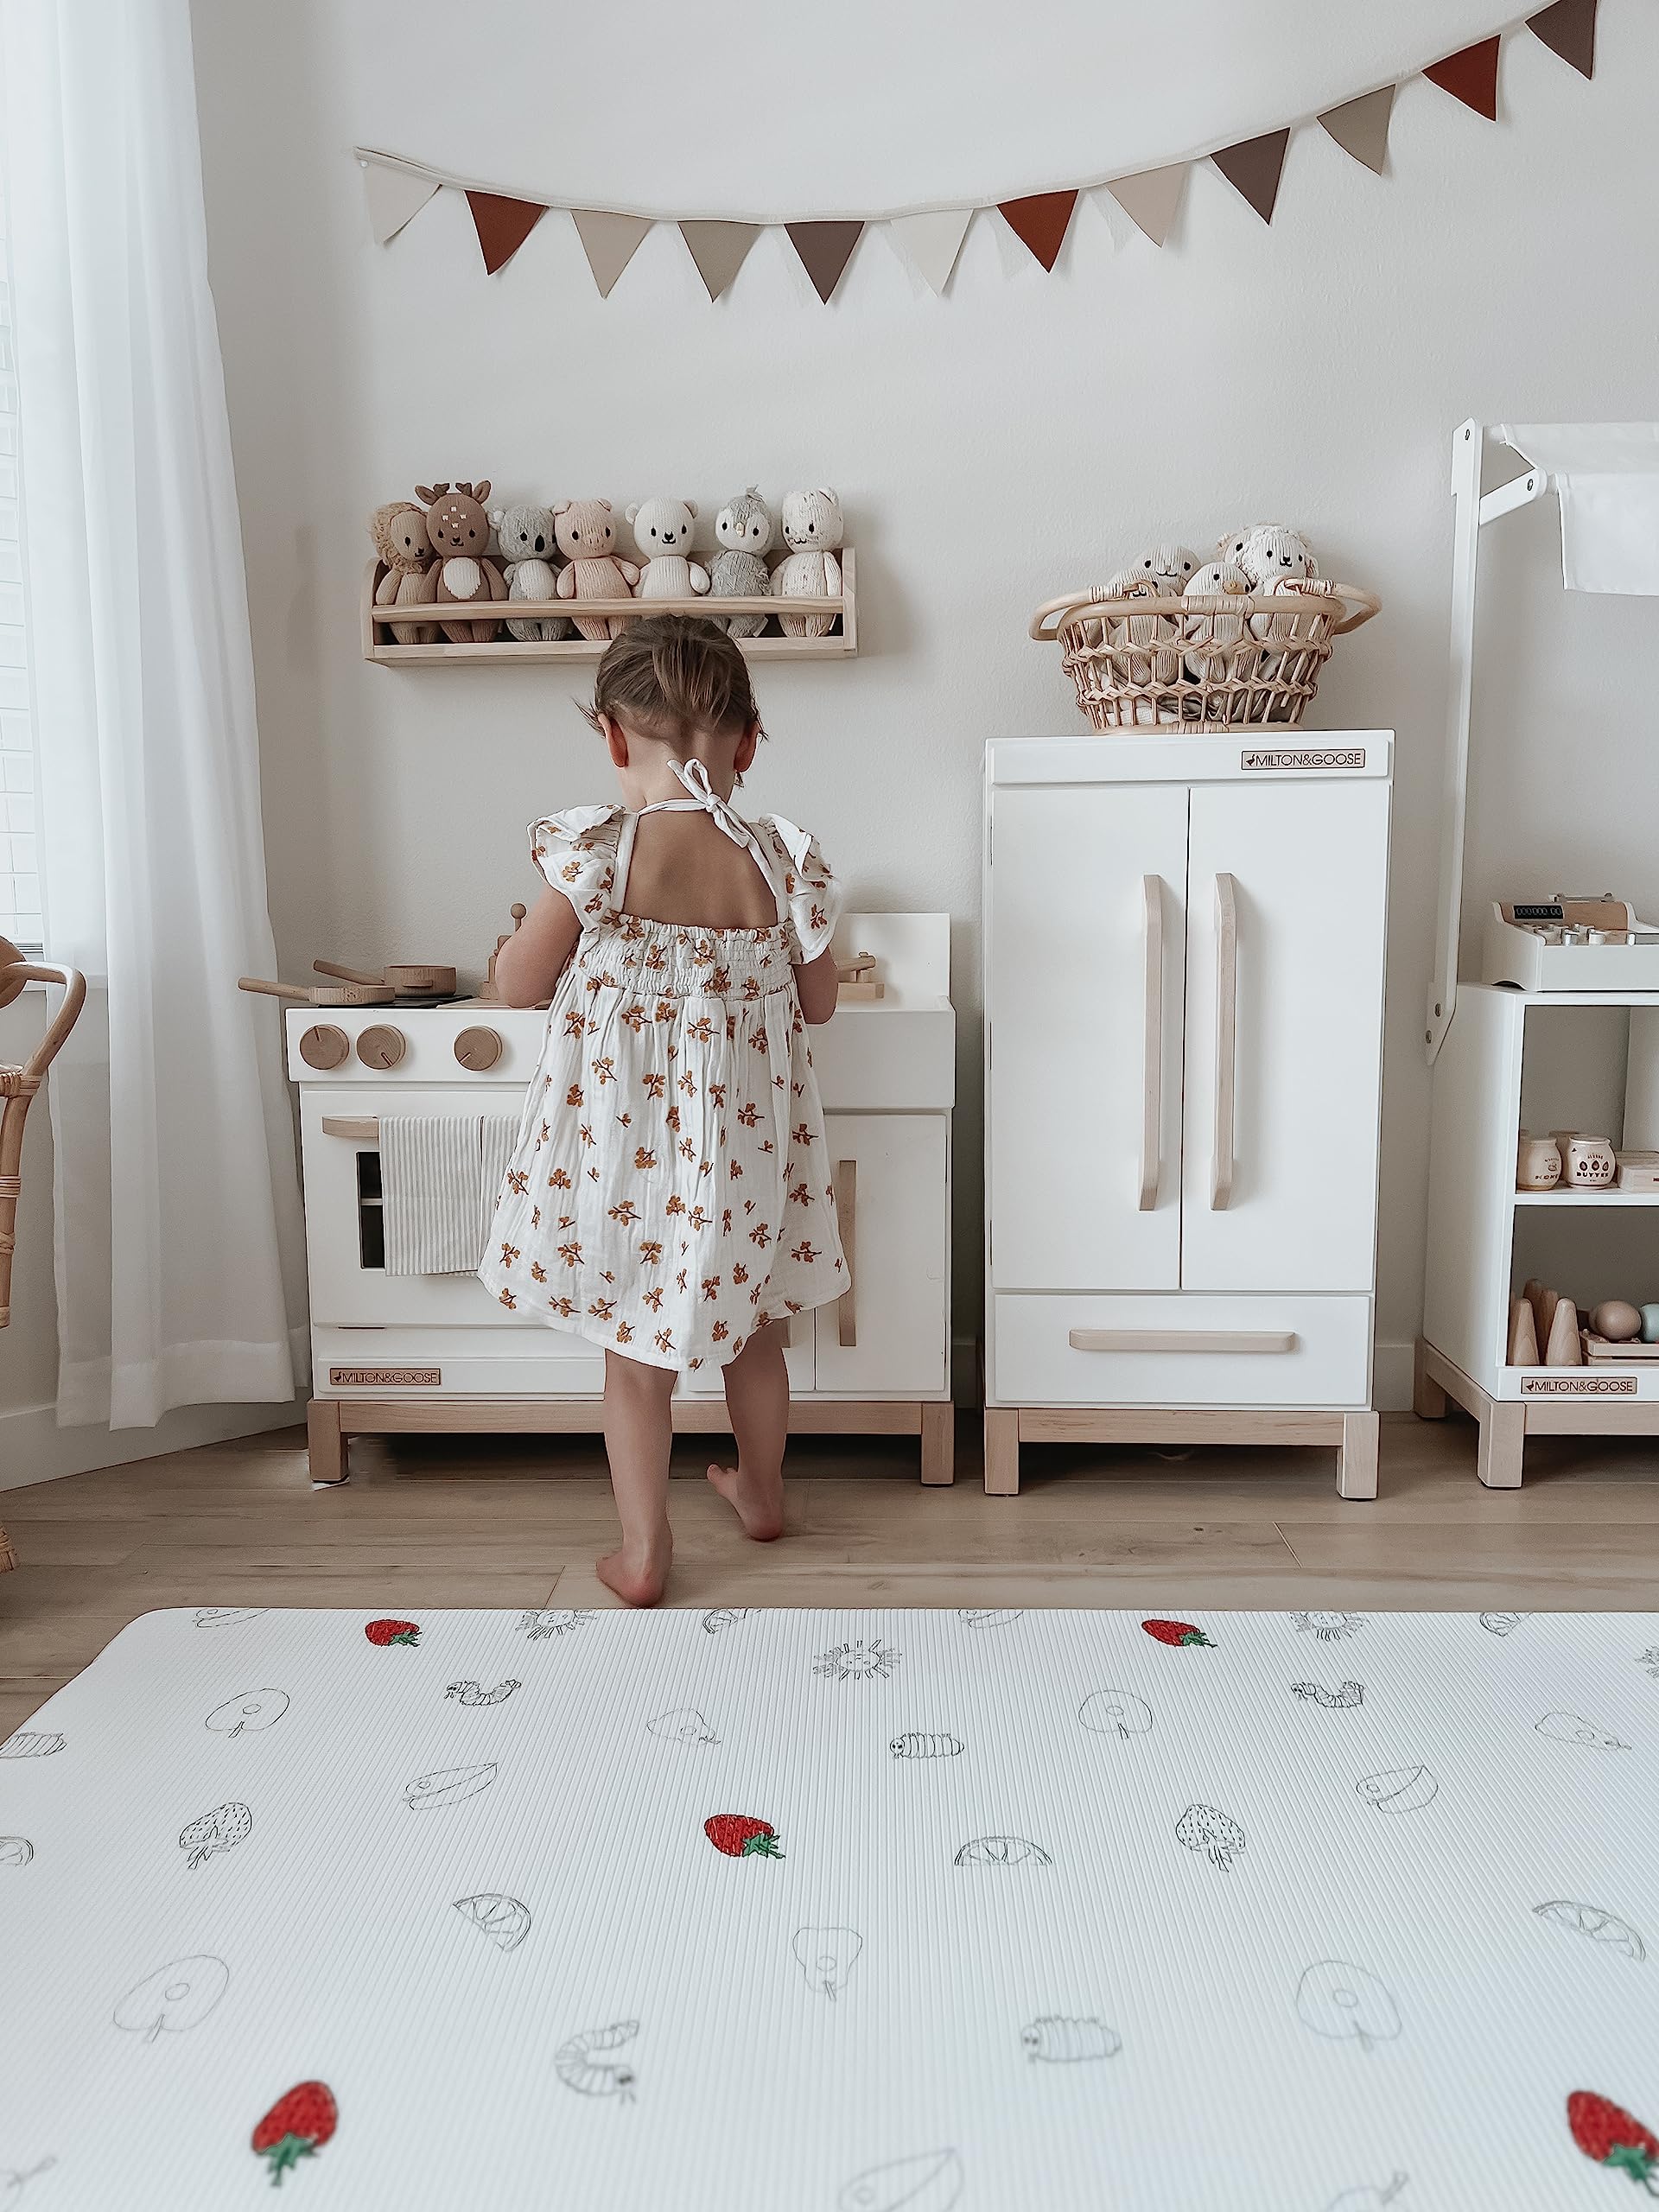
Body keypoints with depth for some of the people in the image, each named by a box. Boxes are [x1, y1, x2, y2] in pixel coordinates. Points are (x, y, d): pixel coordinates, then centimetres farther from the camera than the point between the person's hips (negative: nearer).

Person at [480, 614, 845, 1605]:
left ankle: (642, 1550, 24)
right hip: (745, 1133, 3)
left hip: (622, 1133, -3)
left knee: (638, 1348, 14)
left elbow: (521, 986, -9)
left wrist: (521, 934, 13)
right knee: (751, 1325, 24)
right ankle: (763, 1492, 45)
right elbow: (817, 1004, 2)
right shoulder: (784, 860, -9)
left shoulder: (594, 852, -18)